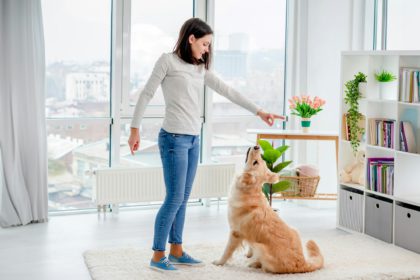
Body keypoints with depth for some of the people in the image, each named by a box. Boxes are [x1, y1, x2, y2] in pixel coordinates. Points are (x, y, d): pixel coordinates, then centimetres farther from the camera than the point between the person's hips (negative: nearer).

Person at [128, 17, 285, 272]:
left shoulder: (200, 69, 16)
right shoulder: (168, 61, -3)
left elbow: (227, 91, 16)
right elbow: (146, 95, -3)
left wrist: (258, 111, 13)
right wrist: (135, 129, -4)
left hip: (193, 140, 7)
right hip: (174, 138, -7)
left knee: (183, 199, 10)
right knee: (175, 198, -7)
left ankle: (176, 251, 20)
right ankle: (157, 256, 3)